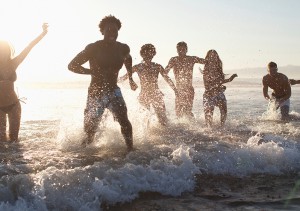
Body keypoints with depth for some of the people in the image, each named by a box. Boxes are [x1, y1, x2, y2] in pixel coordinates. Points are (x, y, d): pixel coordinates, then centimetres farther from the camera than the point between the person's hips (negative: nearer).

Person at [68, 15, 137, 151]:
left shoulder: (123, 49, -1)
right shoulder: (93, 48, -13)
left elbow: (128, 59, 26)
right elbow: (72, 66, -11)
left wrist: (130, 79, 21)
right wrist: (94, 72, -19)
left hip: (113, 91, 2)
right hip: (95, 93, -2)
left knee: (124, 120, -20)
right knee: (90, 128, 9)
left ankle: (131, 149, -13)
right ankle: (88, 142, 40)